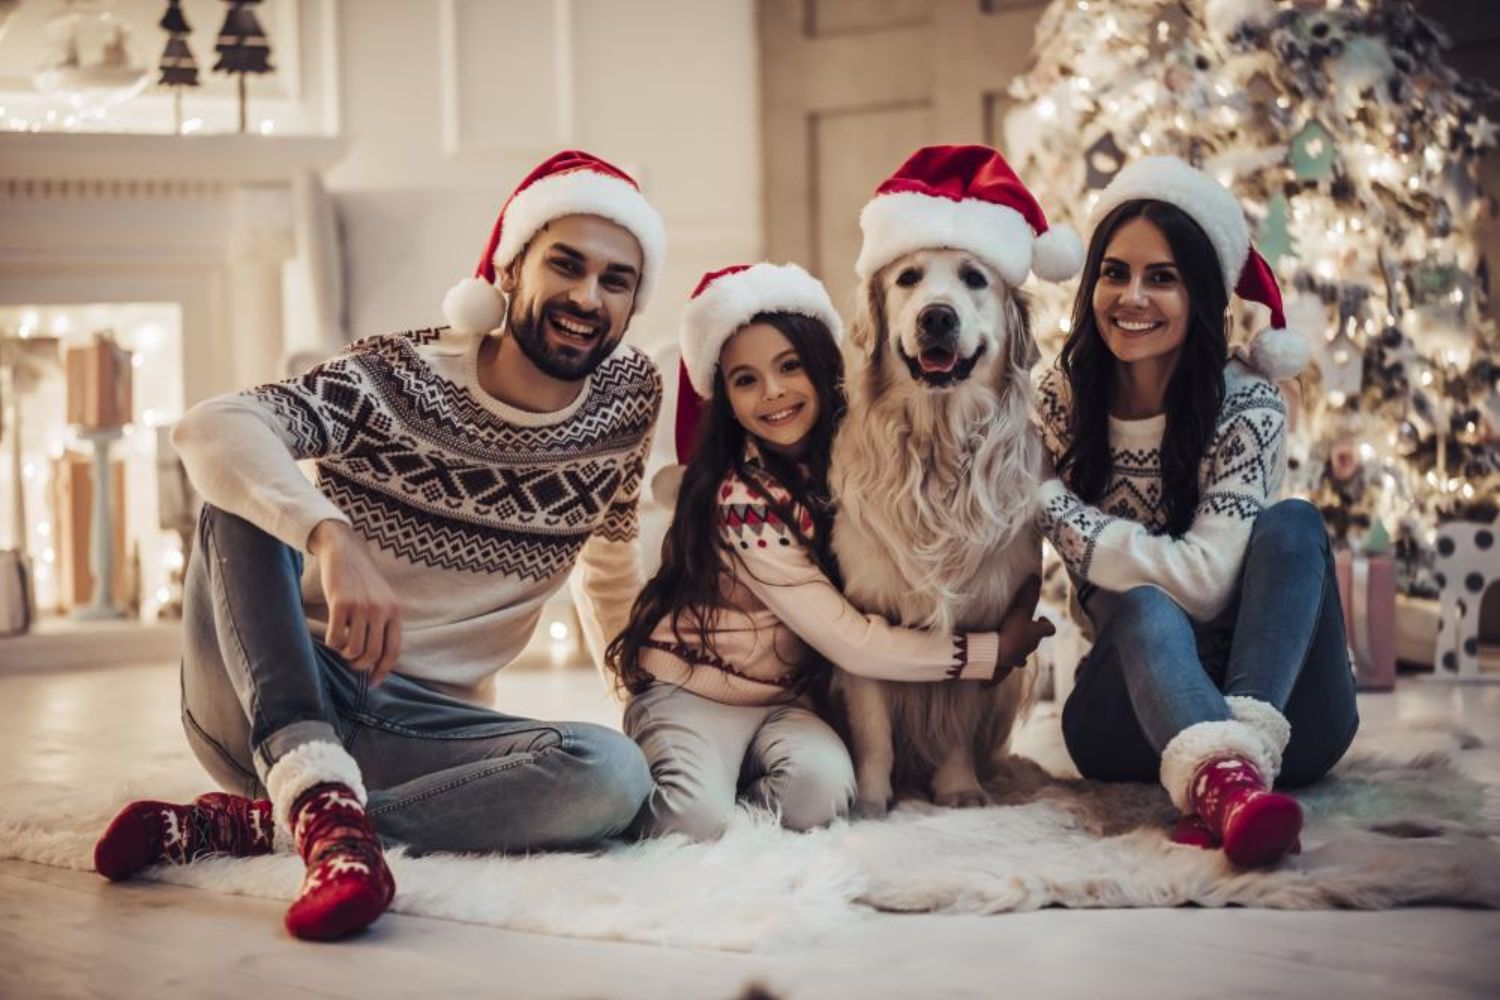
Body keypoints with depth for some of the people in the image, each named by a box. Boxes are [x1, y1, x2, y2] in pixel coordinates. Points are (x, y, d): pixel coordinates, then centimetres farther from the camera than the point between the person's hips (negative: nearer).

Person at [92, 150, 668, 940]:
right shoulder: (396, 380, -12)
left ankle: (240, 824, -27)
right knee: (248, 493, -28)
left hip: (421, 727, 3)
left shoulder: (630, 399, 1)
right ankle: (325, 806, -43)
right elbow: (209, 428, -30)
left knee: (614, 776, -28)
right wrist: (333, 539, -47)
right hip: (263, 699, -3)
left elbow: (610, 570, 18)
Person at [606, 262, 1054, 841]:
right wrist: (992, 652, -13)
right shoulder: (744, 499, -21)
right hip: (691, 692, -5)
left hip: (785, 701, 5)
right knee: (696, 815, -34)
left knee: (822, 785, -29)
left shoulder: (843, 461, 0)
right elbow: (849, 641, -19)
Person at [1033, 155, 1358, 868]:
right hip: (1136, 702, 1)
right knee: (1143, 604, -32)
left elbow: (1207, 580, -22)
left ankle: (1246, 754, -49)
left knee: (1293, 525, -26)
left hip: (1272, 697, -1)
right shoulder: (1064, 399, 0)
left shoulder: (1247, 405, -11)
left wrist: (1056, 509, -17)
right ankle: (1222, 777, -65)